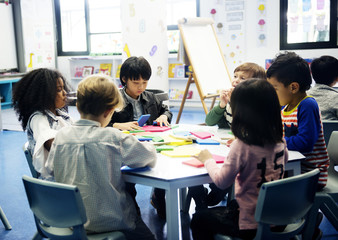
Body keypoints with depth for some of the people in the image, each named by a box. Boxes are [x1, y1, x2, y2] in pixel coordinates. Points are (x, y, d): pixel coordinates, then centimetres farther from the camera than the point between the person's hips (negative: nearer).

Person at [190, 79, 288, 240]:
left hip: (252, 226, -7)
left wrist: (208, 160, -1)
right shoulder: (279, 141, -6)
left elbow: (221, 182, -19)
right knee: (232, 204, 35)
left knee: (198, 220, 16)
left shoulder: (242, 145, -26)